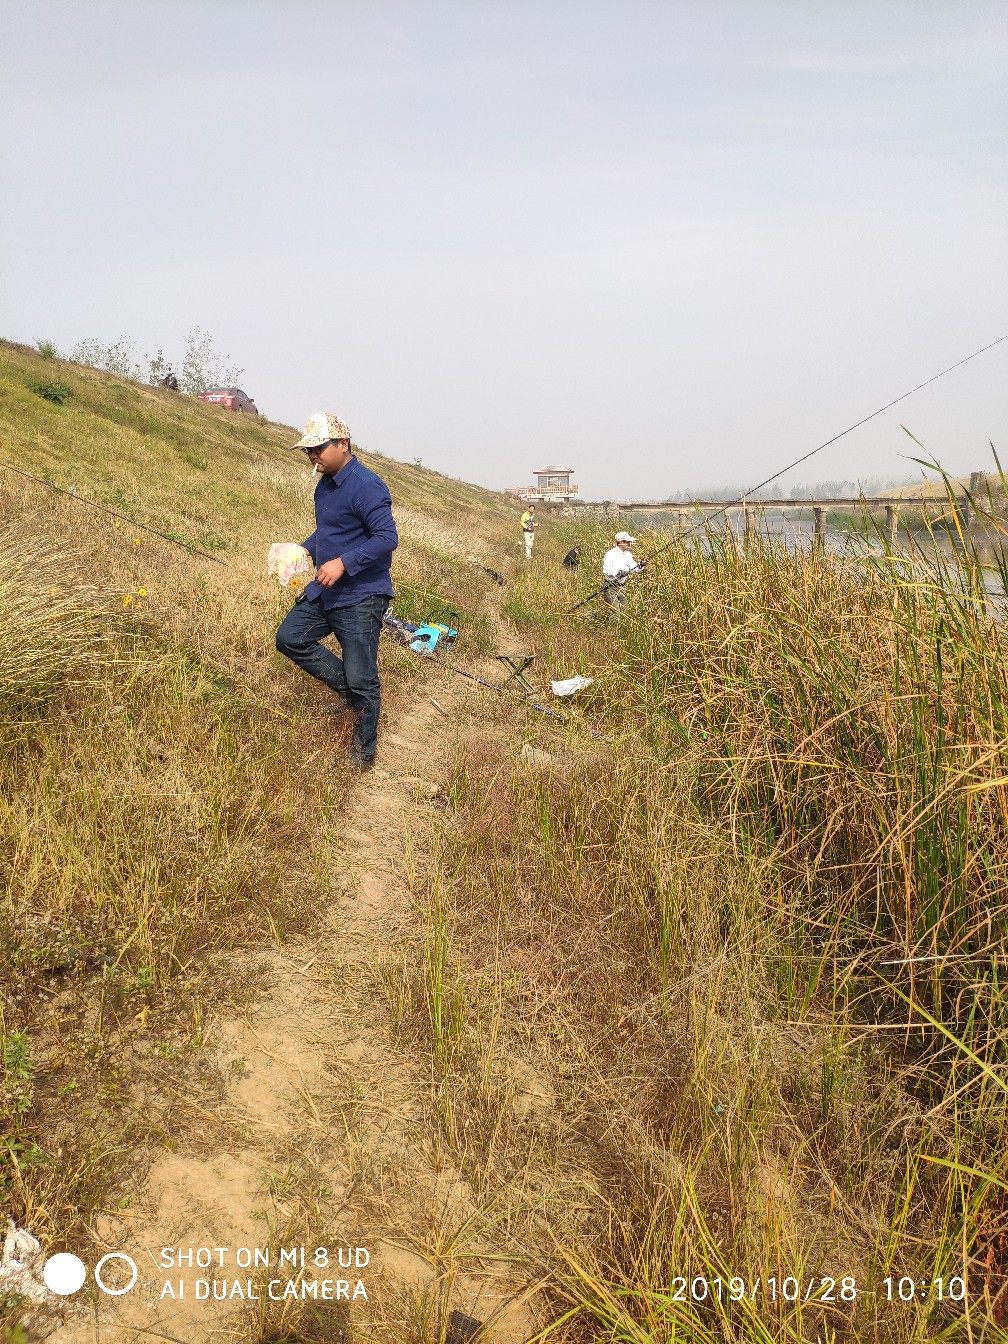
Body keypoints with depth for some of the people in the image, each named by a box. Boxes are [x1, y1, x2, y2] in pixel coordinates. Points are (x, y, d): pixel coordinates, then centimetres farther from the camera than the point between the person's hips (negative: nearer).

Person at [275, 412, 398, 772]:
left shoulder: (366, 486, -18)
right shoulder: (325, 485, 11)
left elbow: (387, 538, -24)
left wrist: (343, 563, -28)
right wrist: (304, 549, 6)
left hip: (361, 598, -9)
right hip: (325, 592, 9)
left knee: (361, 681, -2)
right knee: (290, 638, 9)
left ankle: (363, 753, 16)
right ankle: (348, 688, 18)